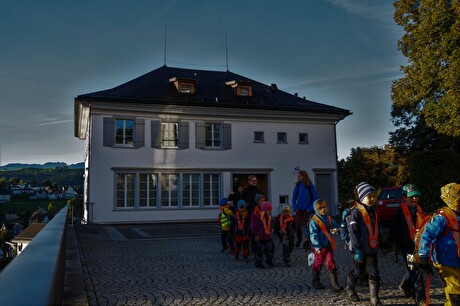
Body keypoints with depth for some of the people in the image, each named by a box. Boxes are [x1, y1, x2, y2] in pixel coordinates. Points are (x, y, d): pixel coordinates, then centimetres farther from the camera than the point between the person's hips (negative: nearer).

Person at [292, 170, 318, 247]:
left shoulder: (310, 186, -9)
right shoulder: (297, 185, 1)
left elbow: (315, 198, -5)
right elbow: (294, 197, 9)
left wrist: (310, 209, -10)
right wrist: (295, 207, -2)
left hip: (307, 209, -2)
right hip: (299, 209, 2)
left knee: (308, 225, 2)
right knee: (298, 225, -4)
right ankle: (299, 239, 22)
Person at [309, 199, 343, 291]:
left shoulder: (329, 218, 8)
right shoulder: (313, 221, -12)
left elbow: (335, 225, 13)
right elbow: (313, 235, -15)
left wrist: (336, 229, -13)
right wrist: (317, 247, -19)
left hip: (329, 245, 5)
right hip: (319, 247, -5)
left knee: (331, 264, -1)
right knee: (318, 263, 10)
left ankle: (334, 284, 2)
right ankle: (315, 282, 29)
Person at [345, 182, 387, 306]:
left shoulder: (374, 212, 10)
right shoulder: (356, 212, -14)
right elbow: (353, 232, -19)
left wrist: (382, 245, 24)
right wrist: (356, 249, -24)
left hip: (372, 248, 6)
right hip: (361, 249, -6)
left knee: (374, 273, 2)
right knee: (358, 272, 11)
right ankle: (349, 288, 37)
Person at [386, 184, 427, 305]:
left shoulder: (419, 211, 8)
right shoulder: (400, 212, -11)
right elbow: (393, 230, -10)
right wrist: (388, 245, -9)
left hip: (418, 245, 7)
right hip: (406, 246, -6)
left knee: (412, 269, 21)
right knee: (415, 271, -9)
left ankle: (405, 286, 45)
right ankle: (420, 299, -1)